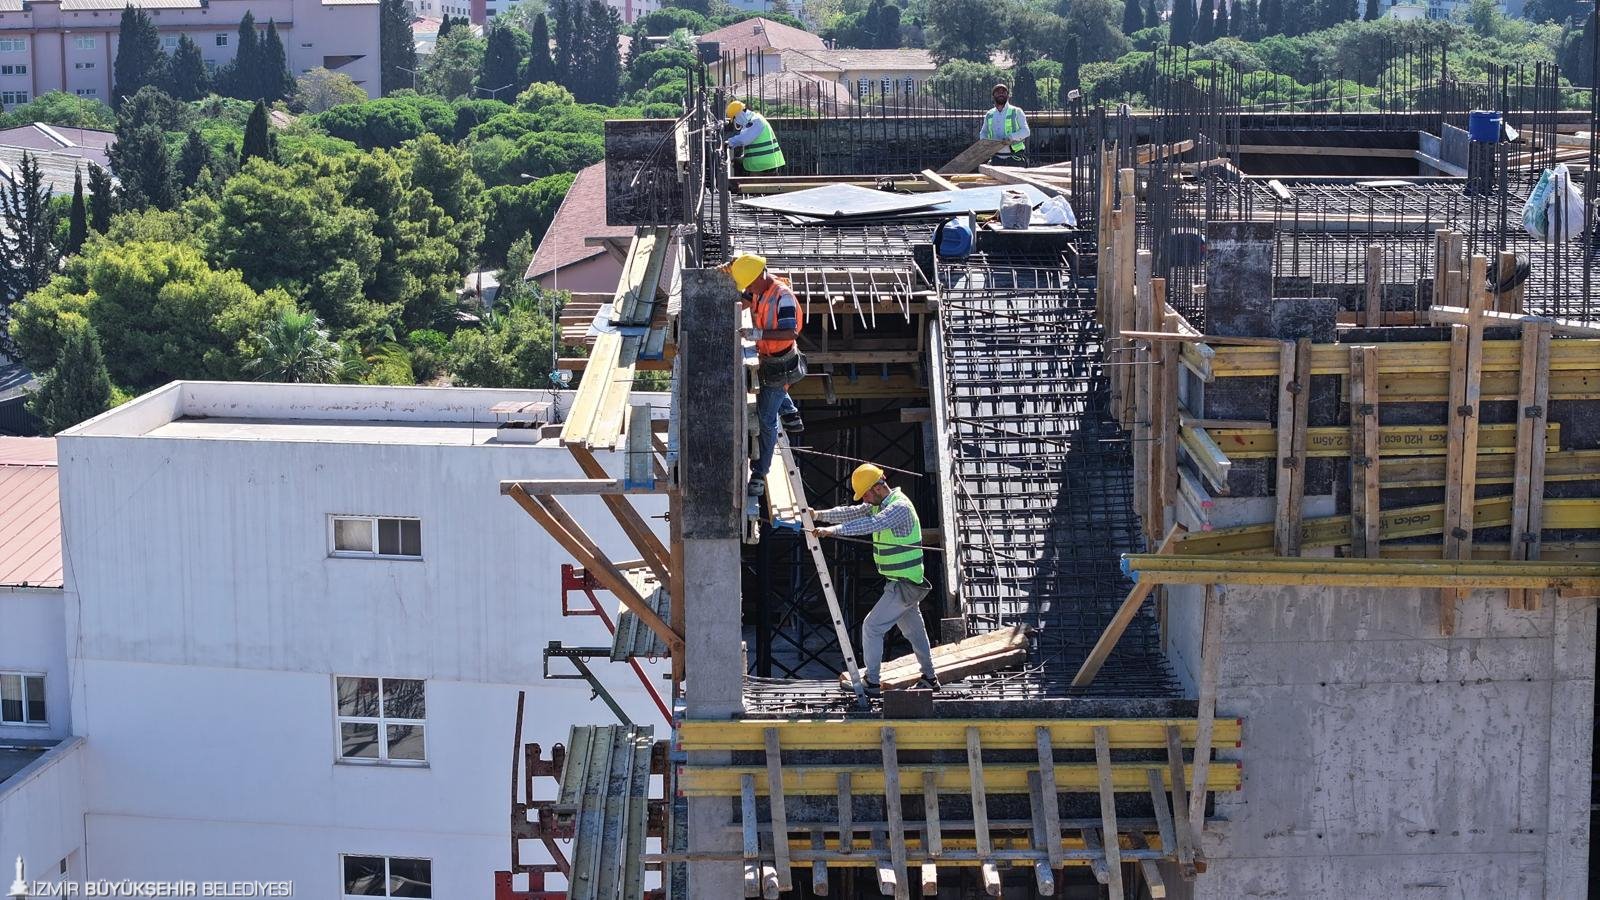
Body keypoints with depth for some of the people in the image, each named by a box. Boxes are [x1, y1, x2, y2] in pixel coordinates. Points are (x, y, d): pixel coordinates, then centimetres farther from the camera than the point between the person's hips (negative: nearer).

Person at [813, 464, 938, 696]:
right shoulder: (879, 505, 8)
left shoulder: (900, 507, -22)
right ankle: (929, 679, 30)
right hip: (902, 583, 10)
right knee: (914, 630, 19)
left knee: (872, 627, -8)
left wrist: (833, 530, -42)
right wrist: (819, 515, -11)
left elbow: (870, 524, -36)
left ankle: (871, 683, -4)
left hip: (903, 585, -10)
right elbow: (851, 512, 2)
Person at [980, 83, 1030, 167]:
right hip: (997, 159, 4)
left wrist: (1012, 136, -22)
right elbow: (983, 132, 26)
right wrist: (983, 139, 2)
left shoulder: (1016, 112, 1)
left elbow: (1025, 131, -4)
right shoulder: (989, 115, 14)